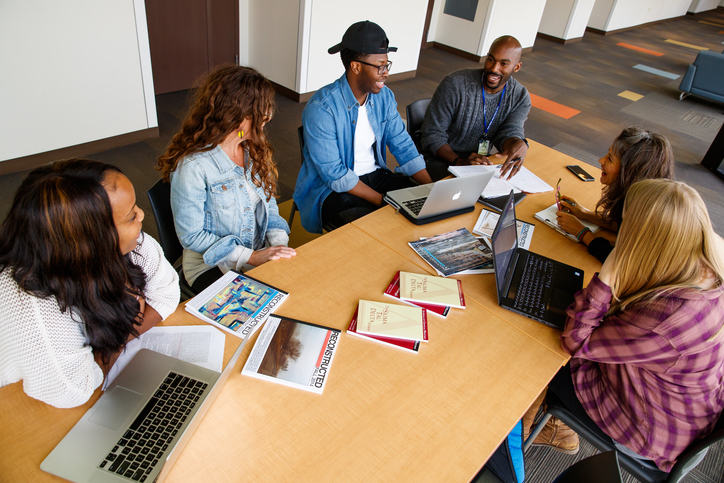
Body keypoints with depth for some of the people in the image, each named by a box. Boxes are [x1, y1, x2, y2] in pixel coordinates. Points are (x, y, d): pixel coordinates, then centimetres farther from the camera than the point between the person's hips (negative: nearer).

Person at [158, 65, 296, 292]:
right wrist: (251, 257, -21)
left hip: (260, 255, 6)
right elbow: (190, 236, -15)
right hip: (212, 267, -6)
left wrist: (279, 244, -9)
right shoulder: (192, 166, -19)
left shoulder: (254, 150, 3)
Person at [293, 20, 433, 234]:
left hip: (375, 174, 7)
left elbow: (403, 146, 3)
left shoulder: (384, 96, 0)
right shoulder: (321, 108, -22)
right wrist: (383, 201, -25)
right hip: (331, 188, -6)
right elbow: (334, 174, -23)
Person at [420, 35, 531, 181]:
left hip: (482, 160, 5)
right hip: (443, 159, -5)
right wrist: (459, 162, -31)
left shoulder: (520, 97, 0)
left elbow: (510, 131, -12)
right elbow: (432, 134, -15)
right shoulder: (455, 84, -15)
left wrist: (520, 145, -39)